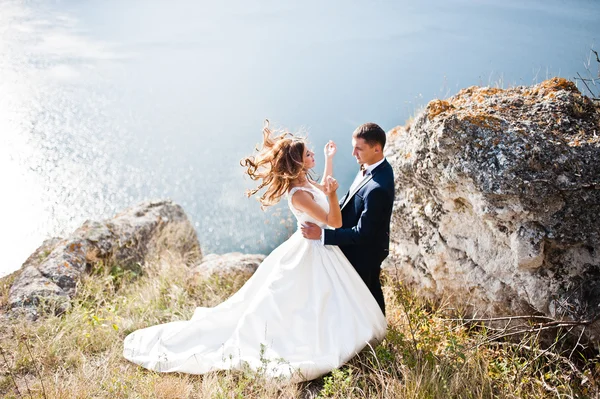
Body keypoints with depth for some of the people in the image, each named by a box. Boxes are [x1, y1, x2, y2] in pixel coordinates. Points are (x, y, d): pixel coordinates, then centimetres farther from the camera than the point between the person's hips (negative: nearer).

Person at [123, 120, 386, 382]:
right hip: (311, 255, -9)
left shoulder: (305, 181, 0)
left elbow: (323, 188, 24)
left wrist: (329, 159, 18)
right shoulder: (299, 195, -29)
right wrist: (333, 194, -35)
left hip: (317, 251, 9)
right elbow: (335, 223, -24)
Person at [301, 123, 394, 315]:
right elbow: (353, 198, 10)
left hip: (363, 252, -9)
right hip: (370, 248, 9)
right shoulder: (373, 167, -6)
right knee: (372, 290, 28)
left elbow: (362, 233, -31)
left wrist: (322, 234, -29)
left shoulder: (377, 188, -37)